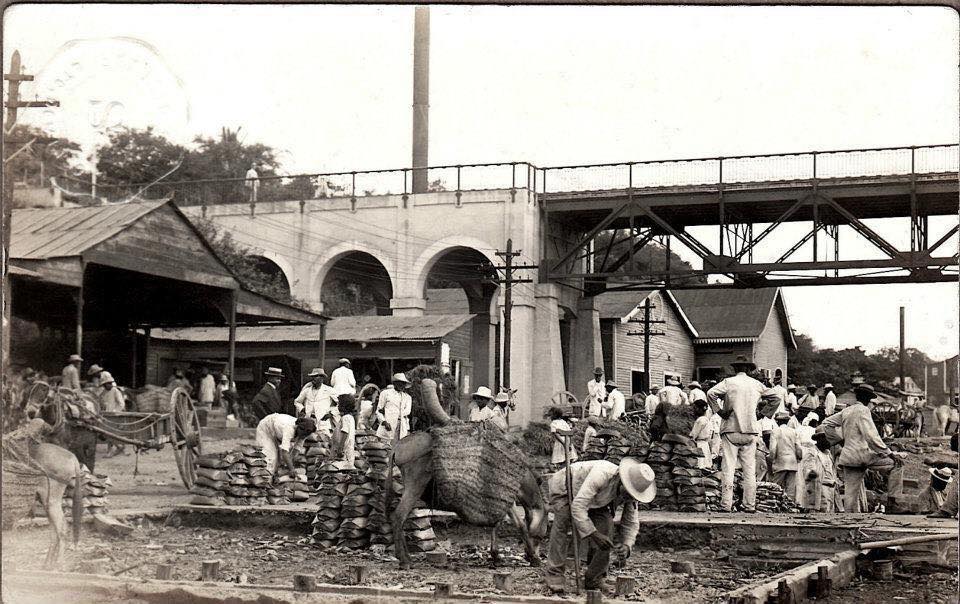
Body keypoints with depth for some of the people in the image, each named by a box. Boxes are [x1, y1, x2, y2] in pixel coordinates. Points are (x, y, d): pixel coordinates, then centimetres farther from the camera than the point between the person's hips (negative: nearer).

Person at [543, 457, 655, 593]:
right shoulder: (601, 475, -43)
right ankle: (553, 574, -22)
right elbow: (577, 506, -45)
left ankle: (593, 581, 1)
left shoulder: (631, 492, -20)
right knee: (563, 522, -28)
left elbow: (631, 523, -9)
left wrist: (626, 545, -29)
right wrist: (594, 534, -48)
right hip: (564, 489, -6)